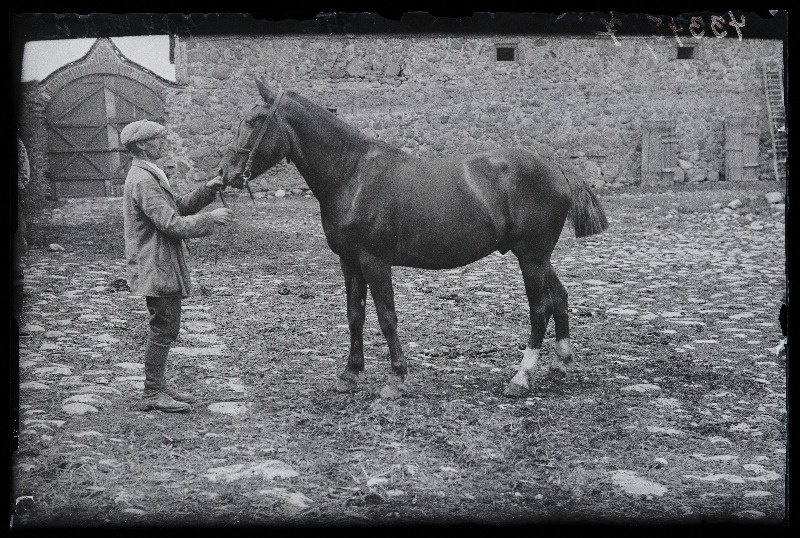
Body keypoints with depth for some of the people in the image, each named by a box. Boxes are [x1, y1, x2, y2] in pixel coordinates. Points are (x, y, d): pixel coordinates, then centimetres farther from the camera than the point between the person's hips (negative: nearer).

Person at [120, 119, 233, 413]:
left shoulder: (150, 176, 15)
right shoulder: (143, 181, -19)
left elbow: (178, 206, 19)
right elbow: (171, 223, -24)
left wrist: (207, 190, 5)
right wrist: (211, 218, -17)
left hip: (163, 266, 11)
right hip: (156, 268, -11)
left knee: (165, 329, 16)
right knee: (164, 329, -5)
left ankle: (159, 385, 26)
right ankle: (152, 394, 3)